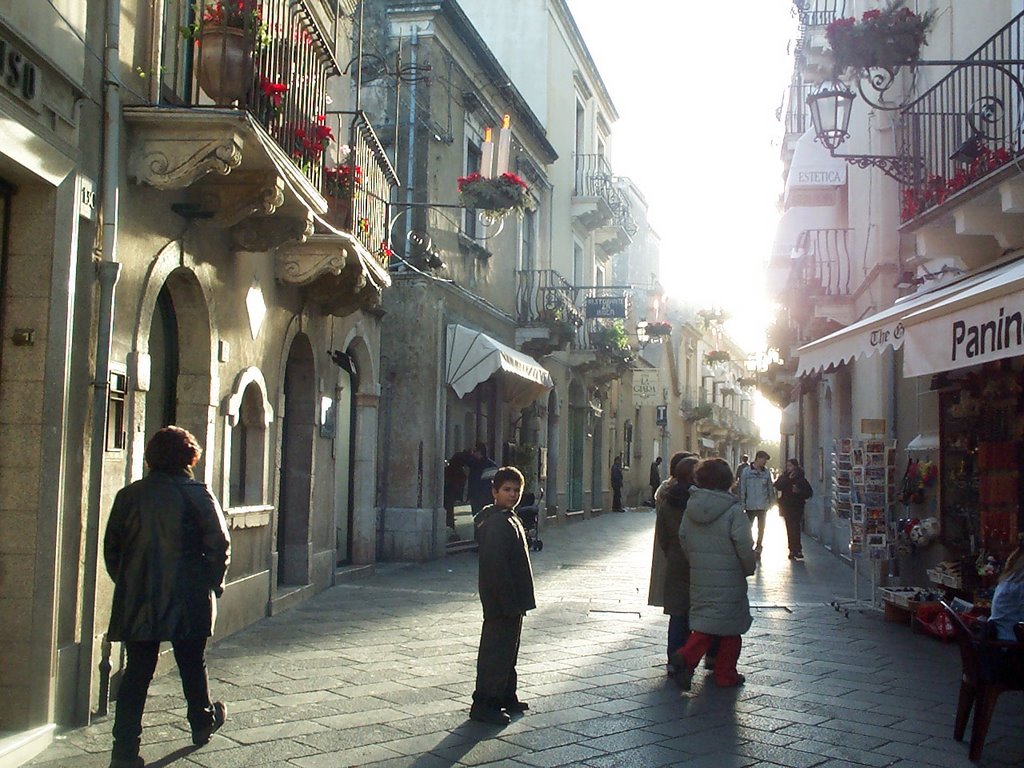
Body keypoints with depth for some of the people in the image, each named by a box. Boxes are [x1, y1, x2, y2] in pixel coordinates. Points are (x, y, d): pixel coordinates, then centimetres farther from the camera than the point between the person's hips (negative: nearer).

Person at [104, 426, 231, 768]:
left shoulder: (129, 495, 3)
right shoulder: (198, 494, -7)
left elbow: (111, 547, 8)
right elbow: (219, 544, -9)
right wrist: (213, 584, 5)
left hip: (136, 601, 2)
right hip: (187, 600, -2)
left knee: (137, 671, 5)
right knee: (193, 664, 16)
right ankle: (203, 722, 36)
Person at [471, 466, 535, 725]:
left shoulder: (508, 519, 13)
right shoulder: (497, 523, -20)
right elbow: (496, 566, -25)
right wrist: (509, 603, -24)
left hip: (510, 600, 11)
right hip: (502, 602, -11)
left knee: (507, 650, 19)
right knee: (496, 651, -4)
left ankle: (506, 698, 30)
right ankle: (483, 705, 4)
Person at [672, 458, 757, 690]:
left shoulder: (690, 509, 1)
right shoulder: (733, 511, -15)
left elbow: (683, 540, 7)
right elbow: (744, 547, -15)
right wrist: (750, 568, 3)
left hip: (699, 579, 5)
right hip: (729, 580, -4)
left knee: (703, 621, 13)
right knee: (730, 627, 10)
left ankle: (687, 656, -10)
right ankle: (725, 674, 17)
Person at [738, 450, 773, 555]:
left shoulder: (766, 472, 0)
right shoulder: (746, 471, -8)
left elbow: (770, 488, 7)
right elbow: (741, 488, -8)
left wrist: (772, 502, 4)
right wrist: (742, 504, -10)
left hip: (763, 506, 3)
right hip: (750, 506, -3)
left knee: (761, 527, 13)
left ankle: (758, 546, 26)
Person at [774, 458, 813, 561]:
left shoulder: (801, 479, 1)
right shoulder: (784, 477, 6)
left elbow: (809, 493, 1)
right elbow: (778, 487, -12)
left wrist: (799, 491, -15)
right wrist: (788, 479, -18)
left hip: (797, 507, -2)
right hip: (786, 507, 2)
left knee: (795, 529, -12)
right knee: (790, 529, 5)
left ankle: (795, 550, -10)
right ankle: (794, 550, 11)